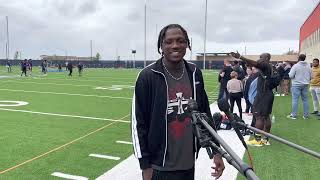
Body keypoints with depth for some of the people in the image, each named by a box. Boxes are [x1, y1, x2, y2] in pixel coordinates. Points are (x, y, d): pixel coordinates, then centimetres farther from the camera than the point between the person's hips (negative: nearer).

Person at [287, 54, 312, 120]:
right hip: (305, 85, 5)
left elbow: (290, 75, -14)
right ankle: (306, 115, 15)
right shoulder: (308, 66, 4)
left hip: (296, 85, -5)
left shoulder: (295, 66, -12)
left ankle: (294, 115, -1)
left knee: (295, 100, -2)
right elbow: (311, 76, 8)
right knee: (305, 100, 10)